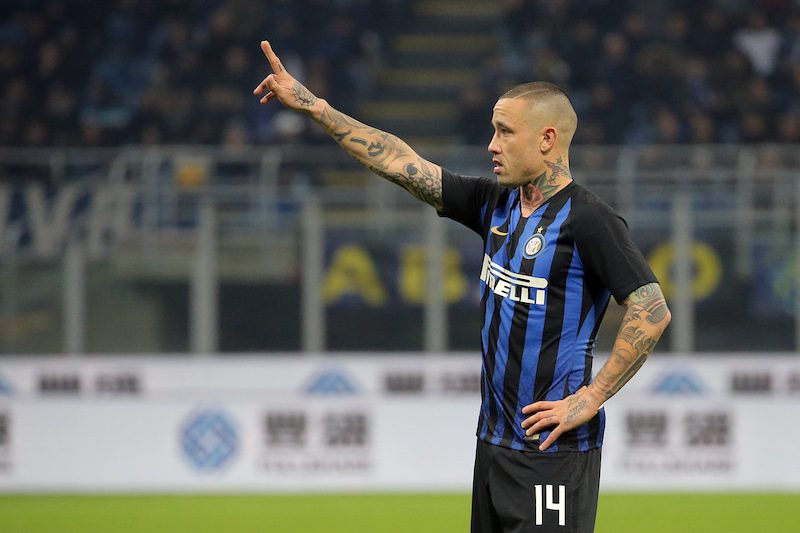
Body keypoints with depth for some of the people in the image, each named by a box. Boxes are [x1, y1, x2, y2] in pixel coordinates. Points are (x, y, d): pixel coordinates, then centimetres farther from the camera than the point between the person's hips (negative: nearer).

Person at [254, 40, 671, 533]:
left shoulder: (588, 220, -12)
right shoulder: (497, 204, 11)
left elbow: (653, 312, -19)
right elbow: (402, 164, 13)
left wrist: (591, 399, -17)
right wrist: (311, 105, 12)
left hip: (554, 452, -8)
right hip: (494, 440, 8)